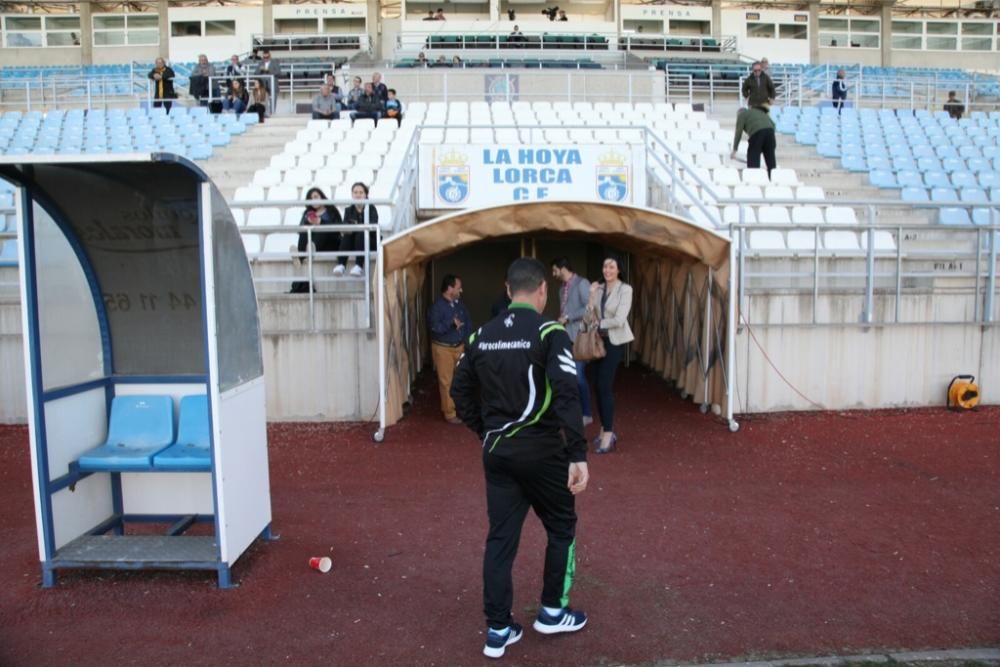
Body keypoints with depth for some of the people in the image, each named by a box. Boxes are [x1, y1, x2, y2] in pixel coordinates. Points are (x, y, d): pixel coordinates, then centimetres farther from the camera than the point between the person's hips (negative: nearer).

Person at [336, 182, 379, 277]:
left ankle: (359, 266, -44)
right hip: (353, 244, 2)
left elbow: (374, 225, -16)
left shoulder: (371, 208, 1)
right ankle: (341, 265, -40)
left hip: (370, 242, -2)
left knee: (361, 233, -33)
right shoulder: (348, 210, 10)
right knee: (346, 234, -28)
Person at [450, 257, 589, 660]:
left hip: (497, 453, 5)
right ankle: (552, 612, 29)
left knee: (500, 538, 12)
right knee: (561, 527, 17)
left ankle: (498, 630, 18)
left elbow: (460, 391, 11)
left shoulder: (482, 335, 5)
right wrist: (578, 455, -19)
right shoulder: (549, 333, -12)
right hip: (541, 452, -5)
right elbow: (566, 396, -20)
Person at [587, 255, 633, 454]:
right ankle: (606, 429, 20)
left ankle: (608, 434, -5)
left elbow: (619, 320, -17)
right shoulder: (599, 289, 7)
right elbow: (591, 316, 1)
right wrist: (591, 296, -10)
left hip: (615, 341, -6)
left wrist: (599, 323, -6)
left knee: (605, 386, -11)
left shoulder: (625, 289, -9)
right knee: (599, 385, 7)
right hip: (600, 340, 6)